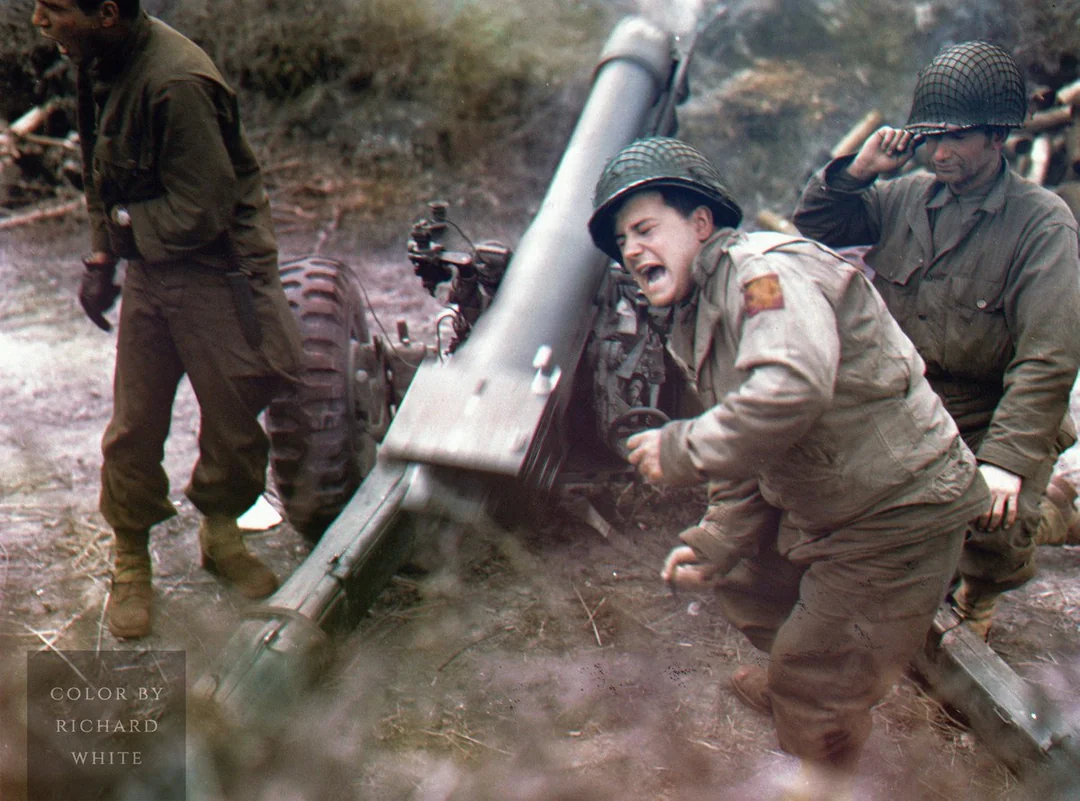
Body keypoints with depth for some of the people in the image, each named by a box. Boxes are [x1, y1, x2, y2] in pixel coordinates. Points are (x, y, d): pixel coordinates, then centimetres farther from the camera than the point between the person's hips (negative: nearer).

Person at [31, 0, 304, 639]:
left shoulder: (176, 83, -28)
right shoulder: (102, 64, -1)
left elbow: (203, 211, -24)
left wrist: (125, 225, -10)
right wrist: (100, 259, 8)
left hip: (216, 273, -7)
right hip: (147, 268, 7)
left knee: (234, 422, 7)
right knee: (133, 427, 8)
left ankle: (221, 531, 33)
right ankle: (131, 562, 25)